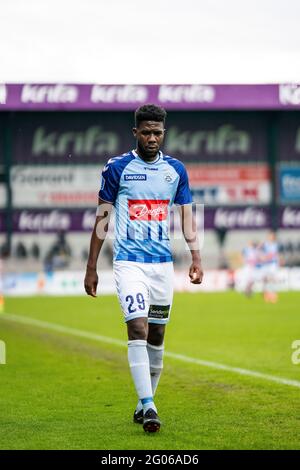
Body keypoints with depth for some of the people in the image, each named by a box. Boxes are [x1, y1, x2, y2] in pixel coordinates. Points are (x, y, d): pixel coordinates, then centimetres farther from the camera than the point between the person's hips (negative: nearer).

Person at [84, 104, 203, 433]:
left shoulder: (176, 170, 7)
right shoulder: (117, 168, -2)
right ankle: (147, 406, -19)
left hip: (163, 263, 4)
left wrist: (196, 258, -1)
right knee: (138, 330, -16)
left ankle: (145, 402, 22)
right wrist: (91, 268, 1)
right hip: (129, 262, -4)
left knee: (156, 336, 8)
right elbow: (102, 218, 2)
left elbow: (187, 216, 12)